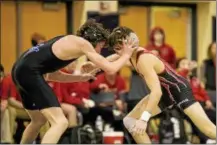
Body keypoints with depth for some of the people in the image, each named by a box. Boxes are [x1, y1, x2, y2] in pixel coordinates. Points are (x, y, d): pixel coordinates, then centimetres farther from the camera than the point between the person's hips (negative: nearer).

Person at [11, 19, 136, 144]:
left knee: (39, 121, 29)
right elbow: (110, 68, -4)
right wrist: (126, 55, 14)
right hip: (30, 72, -10)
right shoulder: (82, 43, -3)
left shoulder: (70, 42, 22)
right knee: (60, 122, -12)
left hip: (23, 70, 10)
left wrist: (81, 77, 26)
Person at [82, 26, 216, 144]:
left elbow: (157, 91, -39)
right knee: (130, 121, 2)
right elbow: (115, 57, 20)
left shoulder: (143, 60, -32)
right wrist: (96, 66, 8)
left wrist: (144, 118, -43)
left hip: (179, 89, -9)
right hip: (164, 92, 9)